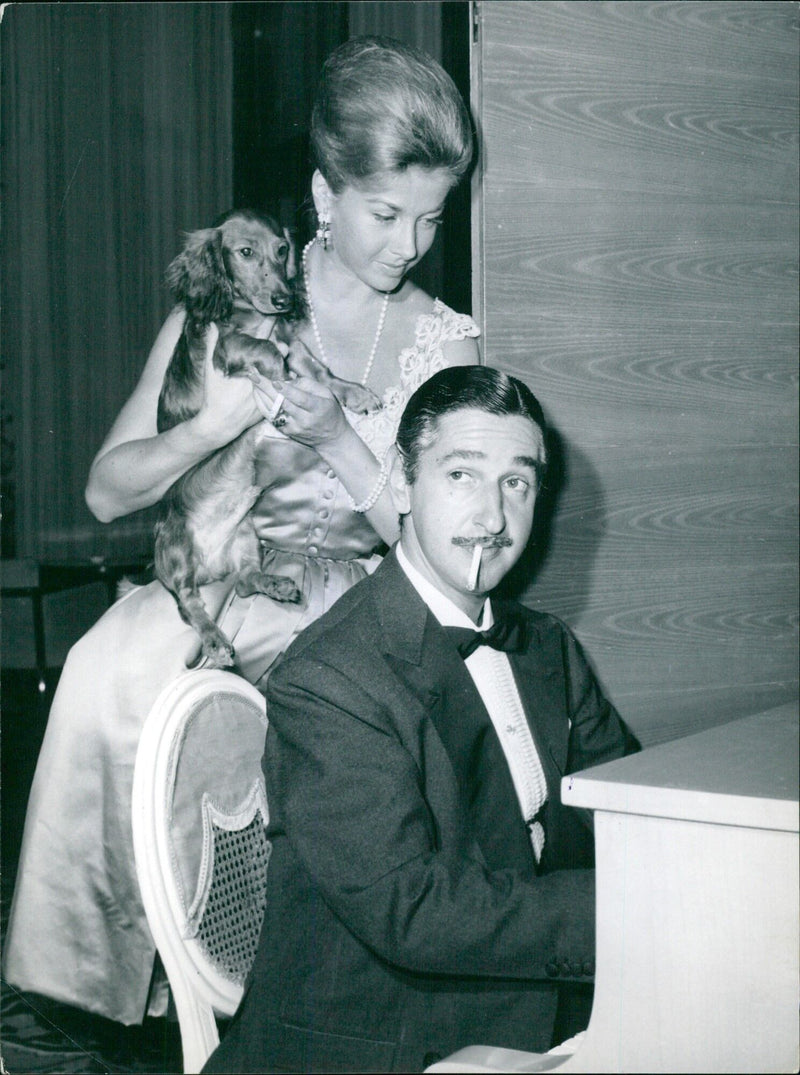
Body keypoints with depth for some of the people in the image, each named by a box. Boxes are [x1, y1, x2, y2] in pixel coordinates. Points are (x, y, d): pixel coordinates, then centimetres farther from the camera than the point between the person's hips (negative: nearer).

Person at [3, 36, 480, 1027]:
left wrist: (339, 441, -16)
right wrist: (212, 424, -17)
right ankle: (91, 963, -22)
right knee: (113, 663, -33)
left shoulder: (446, 343, 5)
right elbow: (108, 491, 2)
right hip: (216, 578, 0)